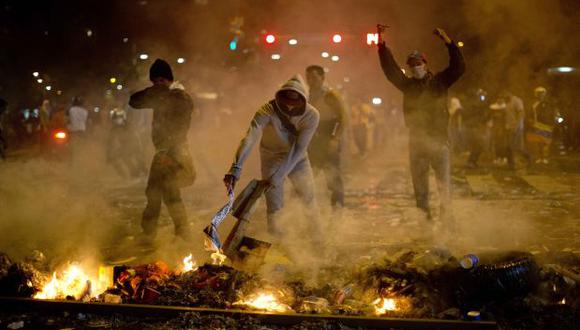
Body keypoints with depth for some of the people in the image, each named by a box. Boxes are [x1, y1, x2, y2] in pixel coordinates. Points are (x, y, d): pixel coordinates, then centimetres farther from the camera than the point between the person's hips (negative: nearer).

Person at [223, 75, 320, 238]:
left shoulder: (311, 115, -26)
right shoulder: (268, 110, -31)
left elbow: (298, 149, -29)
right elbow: (250, 138, -42)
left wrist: (277, 176, -34)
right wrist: (236, 168, -54)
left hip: (297, 158, 2)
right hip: (272, 156, -2)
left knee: (309, 199, 10)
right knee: (274, 207, -4)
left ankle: (316, 236, 35)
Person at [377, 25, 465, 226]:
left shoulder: (439, 82, 5)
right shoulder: (407, 84, 11)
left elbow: (458, 68, -6)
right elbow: (390, 69, 3)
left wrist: (449, 43, -17)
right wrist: (382, 44, -7)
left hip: (439, 139, -3)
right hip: (416, 141, 3)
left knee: (444, 182, -7)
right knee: (419, 184, 9)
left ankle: (446, 217, -6)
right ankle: (424, 218, 18)